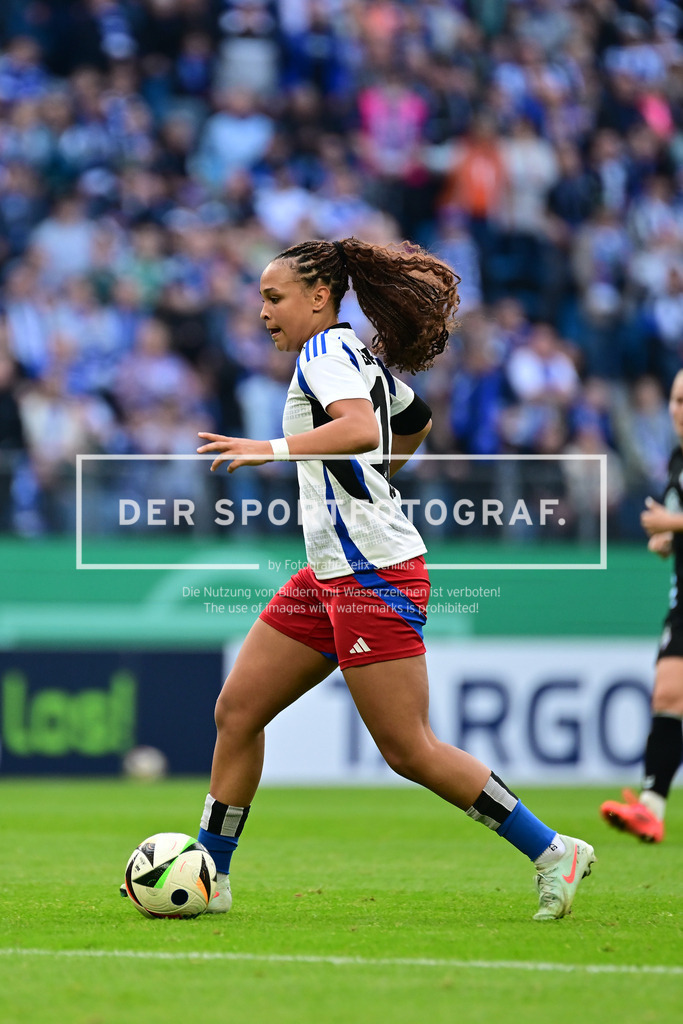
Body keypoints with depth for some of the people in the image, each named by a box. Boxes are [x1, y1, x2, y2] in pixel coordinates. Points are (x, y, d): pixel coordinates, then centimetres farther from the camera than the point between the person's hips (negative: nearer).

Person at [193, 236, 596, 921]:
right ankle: (209, 877, 12)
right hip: (332, 574, 10)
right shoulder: (364, 358, 17)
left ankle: (552, 852, -2)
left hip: (373, 574, -10)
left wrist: (272, 449, -36)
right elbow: (415, 420, 35)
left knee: (410, 752, -9)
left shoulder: (327, 350, -11)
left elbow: (362, 428, -30)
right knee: (237, 711, 6)